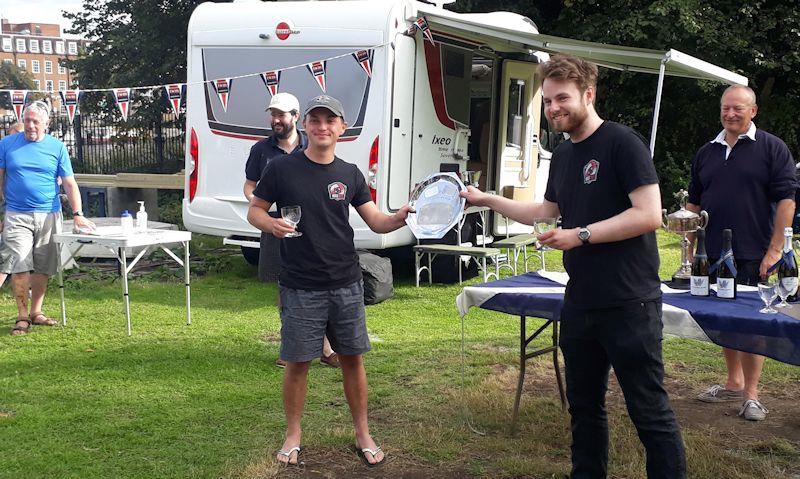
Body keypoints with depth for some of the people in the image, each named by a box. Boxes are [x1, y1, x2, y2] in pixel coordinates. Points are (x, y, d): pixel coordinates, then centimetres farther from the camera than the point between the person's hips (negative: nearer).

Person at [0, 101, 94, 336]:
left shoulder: (57, 147, 4)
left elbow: (70, 184, 3)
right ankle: (22, 316, 3)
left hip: (49, 216, 1)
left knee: (43, 268, 6)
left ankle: (36, 312, 20)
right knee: (20, 266, -8)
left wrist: (78, 214, -8)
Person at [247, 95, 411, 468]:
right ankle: (293, 436, 23)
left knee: (353, 358, 9)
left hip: (346, 285, 3)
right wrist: (271, 224, -20)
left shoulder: (350, 174, 6)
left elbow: (375, 221, 6)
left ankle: (363, 435, 23)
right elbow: (254, 211, 2)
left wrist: (398, 218, -15)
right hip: (300, 288, -3)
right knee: (297, 363, 4)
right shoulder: (282, 168, -4)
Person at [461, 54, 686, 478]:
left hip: (628, 304, -8)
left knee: (649, 410, -1)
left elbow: (649, 214, -19)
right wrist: (486, 199, 19)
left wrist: (580, 235, -19)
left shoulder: (622, 142, -12)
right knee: (584, 404, 17)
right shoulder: (563, 155, 13)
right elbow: (546, 213, 24)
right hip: (580, 302, 8)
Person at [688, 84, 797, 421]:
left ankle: (751, 394, 7)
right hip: (714, 255, 5)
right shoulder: (706, 154, 14)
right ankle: (733, 383, 27)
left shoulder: (772, 148, -2)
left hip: (753, 255, -5)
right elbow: (694, 204, 18)